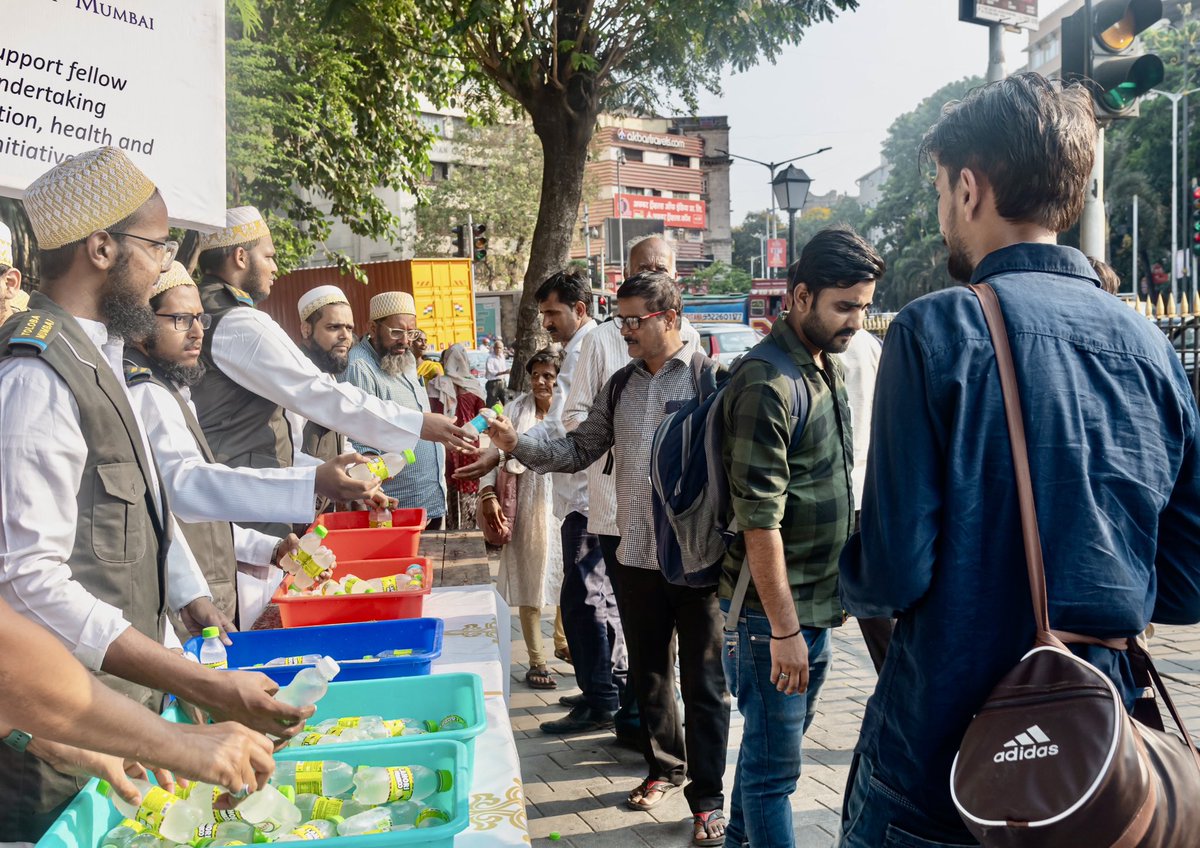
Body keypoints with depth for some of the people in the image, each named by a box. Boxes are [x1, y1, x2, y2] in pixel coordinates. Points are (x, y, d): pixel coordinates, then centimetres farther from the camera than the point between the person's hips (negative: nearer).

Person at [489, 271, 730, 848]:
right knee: (648, 671, 19)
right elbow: (579, 450, 10)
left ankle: (707, 799, 19)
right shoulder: (621, 386, 9)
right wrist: (519, 445, -4)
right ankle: (664, 767, 39)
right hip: (638, 556, 6)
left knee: (703, 682, 6)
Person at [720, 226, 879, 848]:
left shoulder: (827, 367, 9)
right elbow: (760, 521, -22)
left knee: (784, 734, 21)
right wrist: (783, 629, -20)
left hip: (815, 603, 9)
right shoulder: (767, 386, -20)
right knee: (775, 763, 1)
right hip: (773, 610, -9)